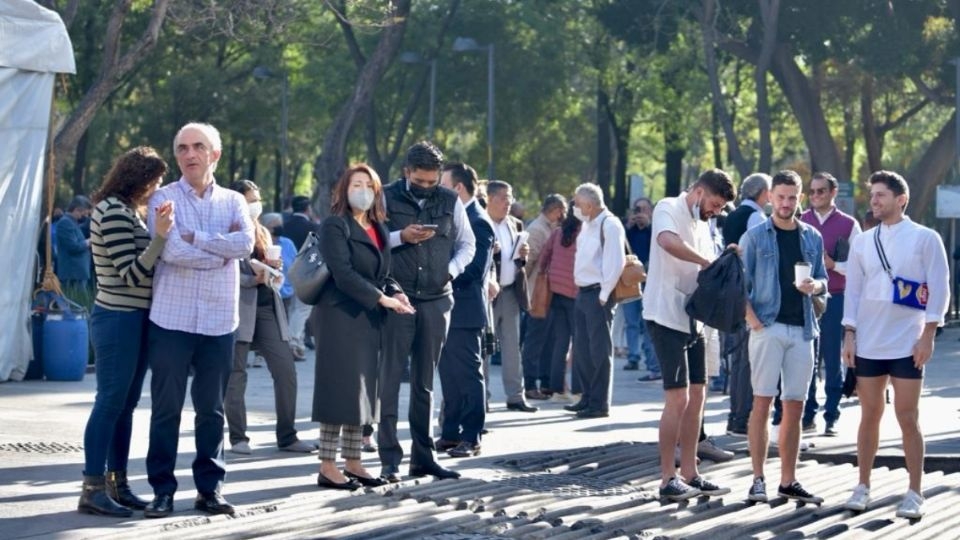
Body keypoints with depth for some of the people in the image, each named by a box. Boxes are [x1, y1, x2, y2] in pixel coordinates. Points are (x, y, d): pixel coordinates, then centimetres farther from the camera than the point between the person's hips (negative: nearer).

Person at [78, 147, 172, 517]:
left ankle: (117, 484, 18)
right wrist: (160, 236, -29)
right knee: (110, 403, -7)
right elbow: (131, 273, -20)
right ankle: (93, 490, -3)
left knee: (125, 405, 12)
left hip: (134, 319, 10)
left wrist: (162, 233, 11)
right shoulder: (113, 212, -15)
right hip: (119, 319, -10)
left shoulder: (128, 211, 14)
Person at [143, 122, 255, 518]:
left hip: (219, 321, 3)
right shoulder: (164, 198, 0)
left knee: (211, 409, 8)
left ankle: (209, 487, 16)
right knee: (166, 408, 1)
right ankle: (162, 489, 8)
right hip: (171, 319, -3)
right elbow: (170, 250, -15)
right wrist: (223, 250, -7)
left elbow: (245, 243, -9)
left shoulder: (233, 201, 10)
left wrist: (195, 238, -13)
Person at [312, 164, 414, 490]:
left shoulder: (378, 229, 16)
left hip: (367, 319, 8)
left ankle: (353, 463, 15)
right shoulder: (335, 226, -7)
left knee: (363, 392, 9)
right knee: (340, 390, -8)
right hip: (340, 316, -8)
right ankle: (328, 468, -4)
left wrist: (396, 293, -4)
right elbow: (343, 274, -16)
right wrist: (382, 298, -18)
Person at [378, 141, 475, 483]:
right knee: (390, 377, -4)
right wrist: (400, 237, -14)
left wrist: (452, 270, 0)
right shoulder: (387, 198, 0)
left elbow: (467, 244, 17)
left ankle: (422, 457, 14)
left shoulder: (450, 202, 9)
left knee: (425, 381, 9)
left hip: (436, 301, 3)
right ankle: (389, 458, -2)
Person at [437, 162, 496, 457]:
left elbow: (475, 268, -21)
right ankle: (451, 433, 19)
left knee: (468, 375, -3)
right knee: (449, 375, 13)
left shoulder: (478, 222, -14)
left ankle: (471, 438, 1)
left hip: (464, 310, -9)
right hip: (447, 309, 9)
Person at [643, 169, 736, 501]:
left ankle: (689, 474, 16)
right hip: (666, 318, -9)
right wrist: (708, 262, -24)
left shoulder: (701, 225, 18)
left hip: (692, 321, 9)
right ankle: (668, 480, -5)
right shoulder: (668, 209, -8)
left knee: (696, 397, 10)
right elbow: (668, 241, -31)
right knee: (677, 398, -10)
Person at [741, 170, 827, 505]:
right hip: (768, 326, -4)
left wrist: (816, 286, -6)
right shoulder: (755, 236, 2)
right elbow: (741, 282, -1)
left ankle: (788, 481, 12)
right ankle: (758, 480, -2)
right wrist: (751, 318, -13)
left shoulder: (812, 238, 13)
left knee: (795, 407, 6)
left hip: (802, 329, 4)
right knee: (762, 403, -5)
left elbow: (822, 280, 17)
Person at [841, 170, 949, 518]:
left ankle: (915, 494, 4)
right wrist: (849, 334, 3)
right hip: (868, 344, 3)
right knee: (870, 416, 8)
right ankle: (863, 487, 15)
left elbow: (939, 290, -4)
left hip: (907, 345, -3)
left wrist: (927, 336, -9)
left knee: (908, 418, -2)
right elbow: (853, 291, 11)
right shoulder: (862, 242, 9)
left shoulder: (924, 238, -2)